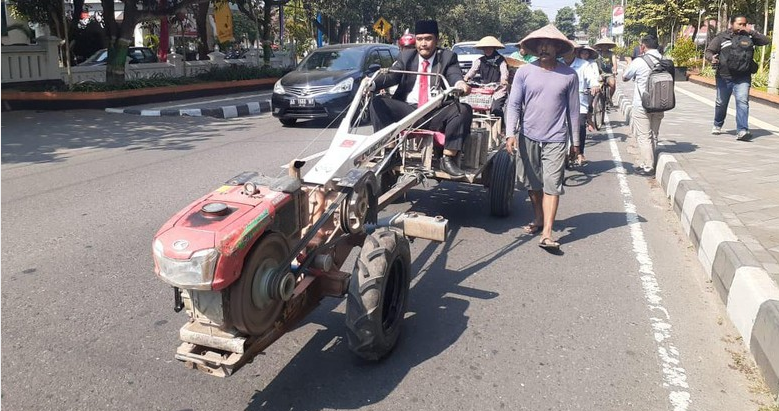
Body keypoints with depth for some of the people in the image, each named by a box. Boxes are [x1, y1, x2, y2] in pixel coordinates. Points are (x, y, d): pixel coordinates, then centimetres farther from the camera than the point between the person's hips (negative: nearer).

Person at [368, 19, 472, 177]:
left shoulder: (448, 57, 11)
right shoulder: (405, 57, 15)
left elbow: (455, 75, -9)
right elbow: (391, 76, -1)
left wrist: (460, 83, -35)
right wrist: (372, 83, -23)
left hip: (436, 115, -1)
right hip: (408, 111, 1)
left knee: (464, 109, -27)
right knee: (377, 102, -18)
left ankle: (448, 159, -25)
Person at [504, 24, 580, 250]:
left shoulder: (569, 75, 0)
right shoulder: (524, 72, 0)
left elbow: (573, 110, 6)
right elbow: (513, 104, -1)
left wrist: (575, 141, 9)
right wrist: (510, 133, -13)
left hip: (556, 139, -2)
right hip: (528, 137, 2)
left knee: (552, 185, -8)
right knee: (533, 184, 14)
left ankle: (547, 233, -10)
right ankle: (538, 219, 33)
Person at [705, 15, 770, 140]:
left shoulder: (749, 37, 11)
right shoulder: (722, 37, 5)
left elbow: (766, 41, 8)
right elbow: (709, 51, 3)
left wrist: (751, 32, -2)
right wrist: (712, 58, -21)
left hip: (743, 79, 0)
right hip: (724, 77, 0)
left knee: (742, 102, -14)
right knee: (721, 103, 13)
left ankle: (742, 131, -21)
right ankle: (717, 125, 36)